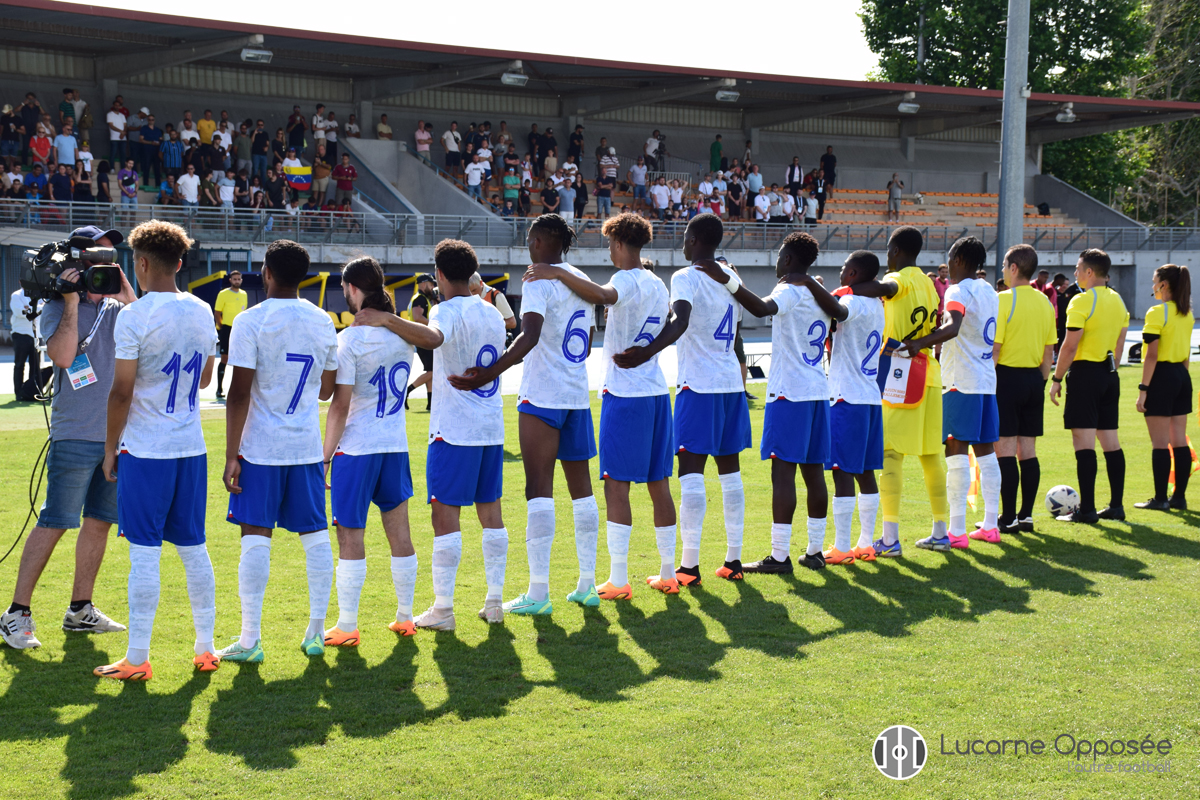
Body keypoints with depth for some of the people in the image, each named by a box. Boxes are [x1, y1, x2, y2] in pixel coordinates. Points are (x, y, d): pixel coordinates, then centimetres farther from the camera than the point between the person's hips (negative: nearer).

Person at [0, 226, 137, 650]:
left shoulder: (115, 307, 13)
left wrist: (120, 281, -5)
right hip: (75, 436, -6)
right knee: (54, 523, -8)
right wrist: (71, 302, -16)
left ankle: (80, 610, 20)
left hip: (117, 433, 6)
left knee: (100, 521, 9)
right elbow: (62, 355, -17)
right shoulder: (58, 307, -3)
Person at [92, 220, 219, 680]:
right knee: (193, 548, 12)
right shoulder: (201, 312, 6)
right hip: (192, 447, 6)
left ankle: (137, 659, 2)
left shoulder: (134, 317, -12)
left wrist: (110, 446, -1)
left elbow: (122, 392, -11)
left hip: (145, 450, -6)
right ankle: (205, 649, 17)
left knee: (145, 553, -2)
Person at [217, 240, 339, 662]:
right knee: (315, 534, 9)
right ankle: (316, 633, 14)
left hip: (261, 449, -4)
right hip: (307, 446, 4)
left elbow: (239, 394, -12)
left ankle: (250, 639, 0)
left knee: (256, 536, -1)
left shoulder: (250, 321, -9)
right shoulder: (323, 322, 6)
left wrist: (231, 455, -9)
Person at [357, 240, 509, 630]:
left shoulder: (447, 311, -11)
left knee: (446, 514, -3)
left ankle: (443, 608, -2)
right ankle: (495, 601, 14)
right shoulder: (492, 314, 13)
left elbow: (433, 337, -36)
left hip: (455, 430, -7)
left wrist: (386, 319, -40)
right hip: (492, 428, 7)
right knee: (490, 512, 11)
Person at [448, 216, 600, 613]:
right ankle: (587, 584, 15)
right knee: (581, 488, 11)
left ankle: (538, 592, -6)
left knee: (539, 488, -6)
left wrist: (491, 372, -37)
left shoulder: (540, 281, -12)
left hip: (541, 397, -7)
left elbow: (530, 335, -28)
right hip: (577, 396, 7)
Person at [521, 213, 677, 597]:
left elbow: (602, 295, -35)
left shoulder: (626, 280, -11)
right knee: (659, 484, 11)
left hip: (624, 395, -8)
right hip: (657, 392, 8)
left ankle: (618, 580, -5)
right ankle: (667, 573, 16)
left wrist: (558, 273, -34)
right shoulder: (657, 284, 15)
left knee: (616, 485, -5)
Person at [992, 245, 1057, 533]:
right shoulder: (1045, 302, 9)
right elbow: (1049, 350, 12)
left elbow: (994, 349, -14)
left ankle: (1008, 518, -3)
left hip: (1007, 377, -7)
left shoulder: (1003, 300, -11)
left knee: (1005, 449, -3)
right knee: (1028, 449, 10)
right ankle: (1026, 515, 13)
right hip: (1034, 379, 7)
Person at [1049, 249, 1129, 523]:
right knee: (1110, 440, 11)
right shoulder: (1118, 300, 11)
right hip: (1109, 374, 8)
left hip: (1085, 372, -8)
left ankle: (1087, 509, -8)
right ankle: (1116, 505, 14)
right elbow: (1120, 343, 16)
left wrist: (1056, 379, -9)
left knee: (1084, 441, -7)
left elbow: (1069, 346, -15)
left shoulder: (1082, 301, -13)